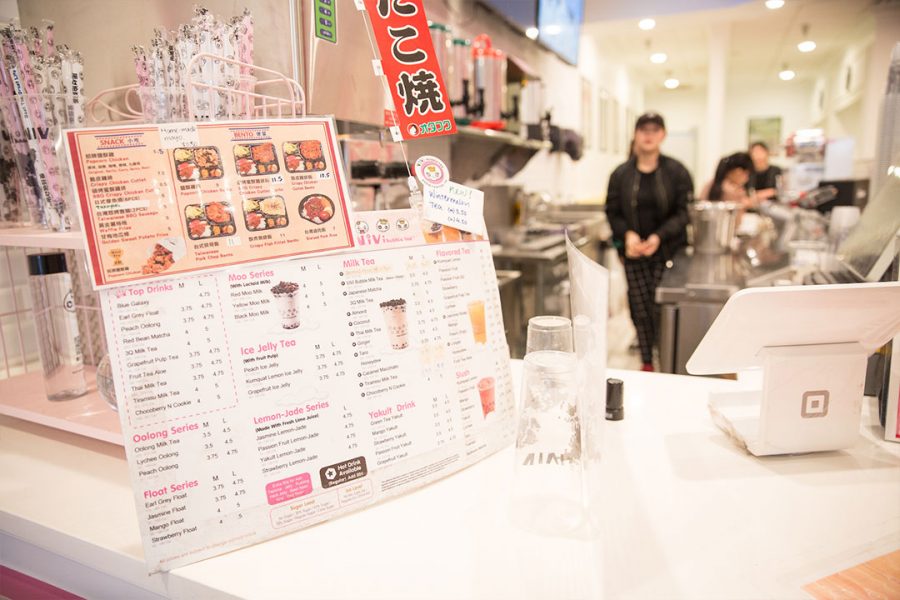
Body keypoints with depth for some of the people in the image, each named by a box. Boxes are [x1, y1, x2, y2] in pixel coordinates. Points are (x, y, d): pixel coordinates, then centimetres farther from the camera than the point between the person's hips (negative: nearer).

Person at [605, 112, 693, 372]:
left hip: (668, 251, -1)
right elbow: (613, 212, 8)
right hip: (633, 252, 2)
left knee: (663, 309, -5)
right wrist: (628, 234, -11)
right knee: (640, 308, 3)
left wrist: (659, 236, -15)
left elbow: (685, 211, -2)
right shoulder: (621, 174, 6)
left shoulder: (676, 171, 1)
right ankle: (647, 363, 16)